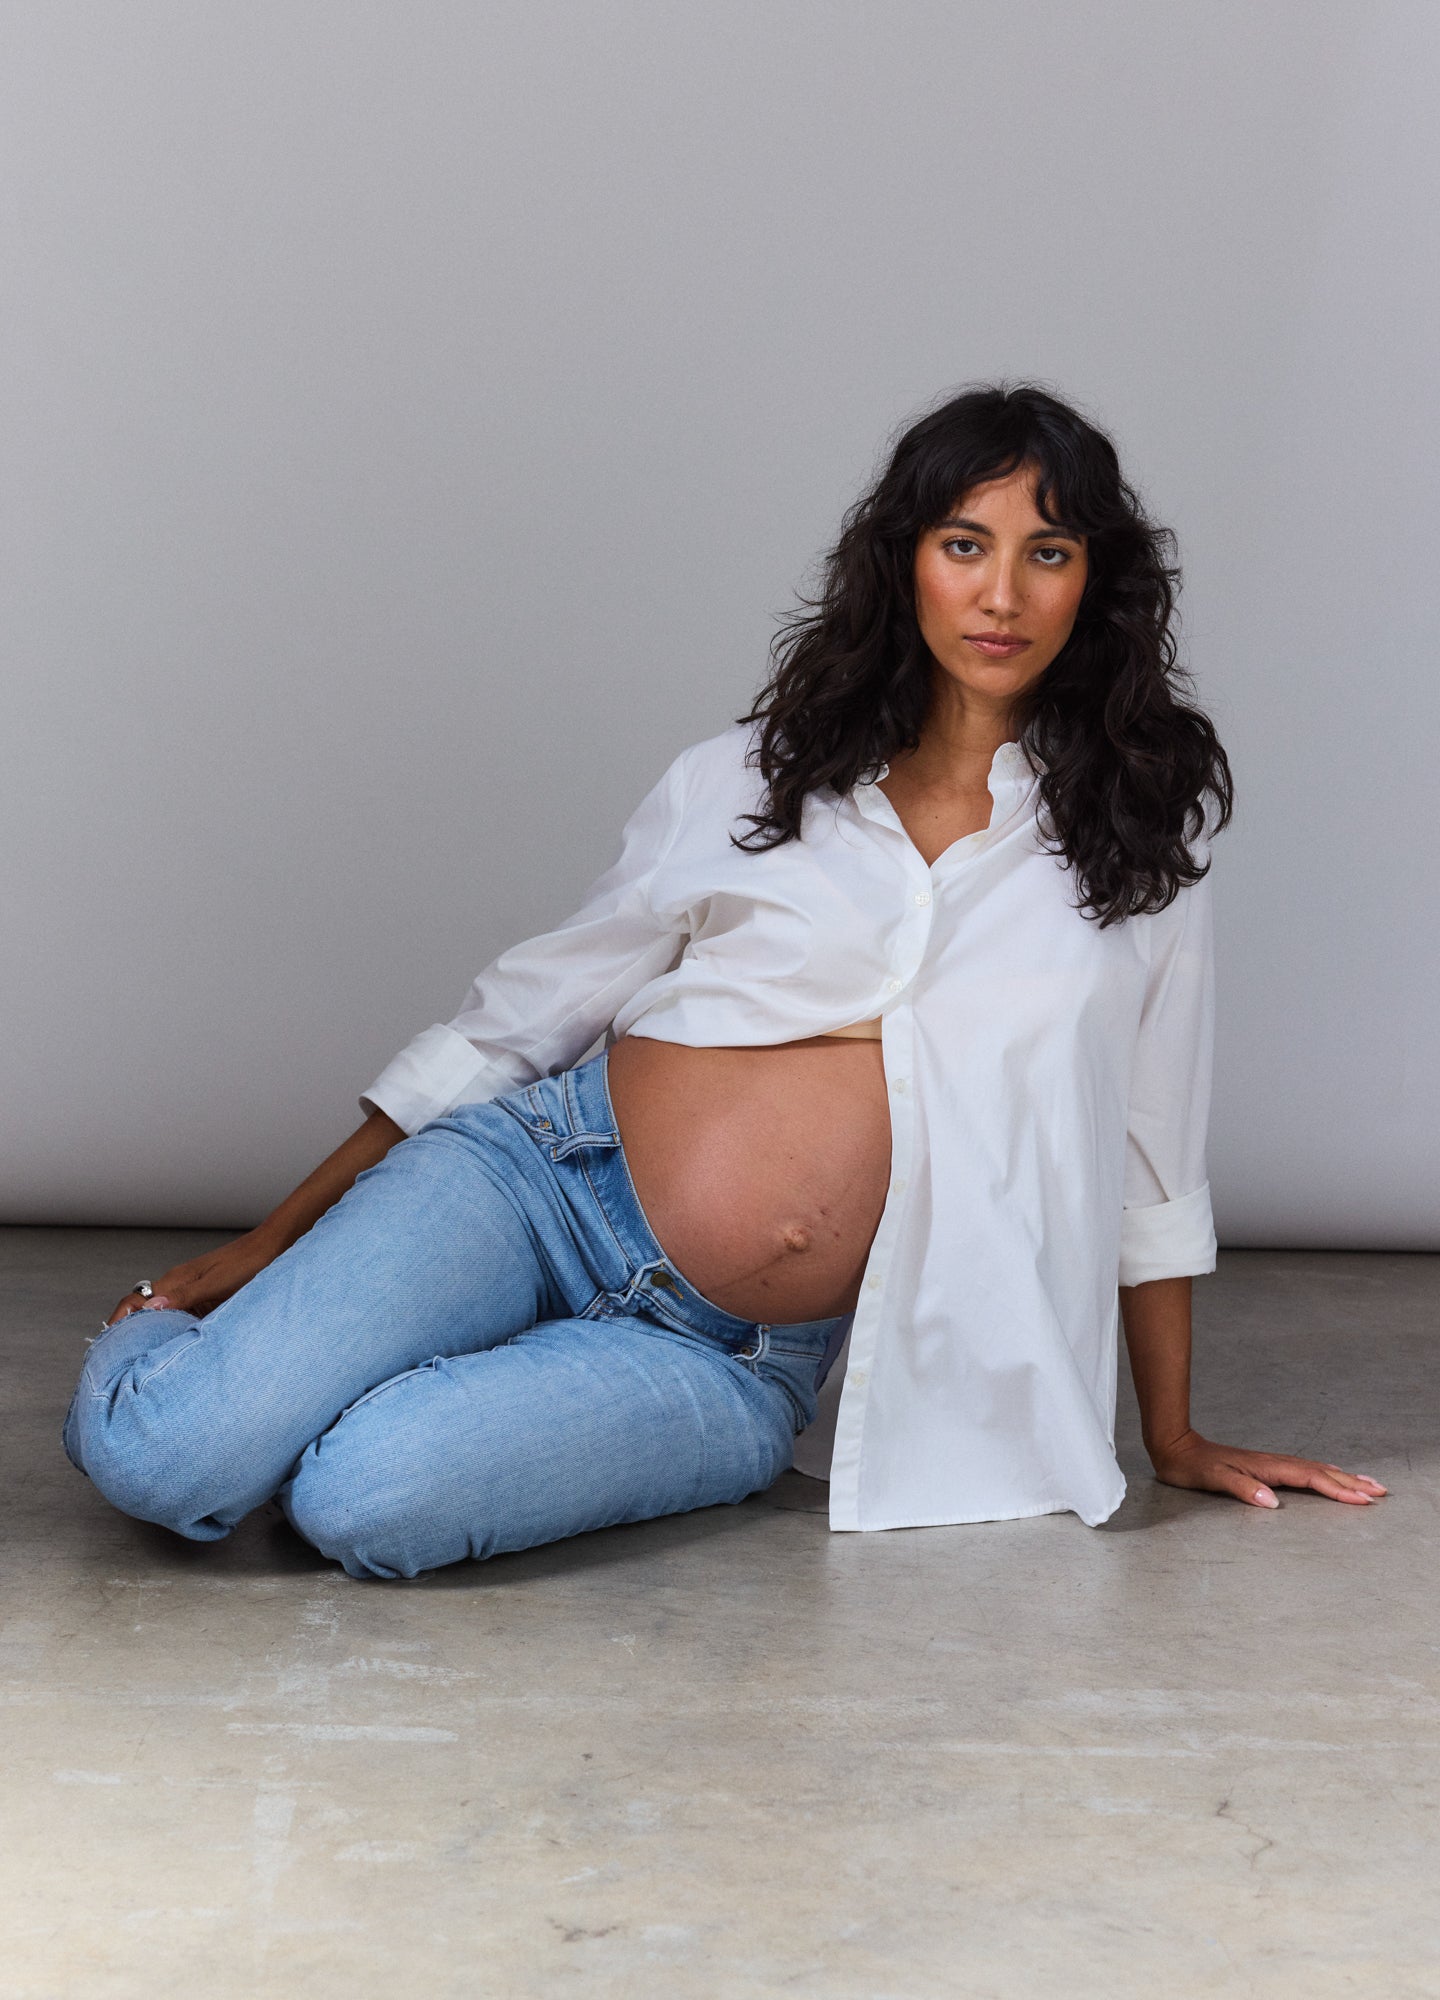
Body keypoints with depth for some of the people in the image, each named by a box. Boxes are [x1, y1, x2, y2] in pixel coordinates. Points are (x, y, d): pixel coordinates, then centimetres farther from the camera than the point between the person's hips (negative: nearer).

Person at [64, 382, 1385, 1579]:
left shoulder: (1141, 825, 4)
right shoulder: (756, 777, 5)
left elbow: (1150, 1150, 12)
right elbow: (522, 1013, 7)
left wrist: (1174, 1436, 18)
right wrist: (265, 1245, 5)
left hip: (735, 1364, 0)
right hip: (552, 1173, 1)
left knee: (366, 1500, -27)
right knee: (159, 1457, -22)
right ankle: (175, 1335, 11)